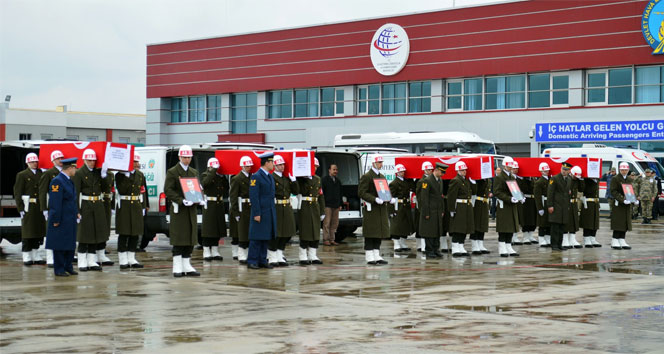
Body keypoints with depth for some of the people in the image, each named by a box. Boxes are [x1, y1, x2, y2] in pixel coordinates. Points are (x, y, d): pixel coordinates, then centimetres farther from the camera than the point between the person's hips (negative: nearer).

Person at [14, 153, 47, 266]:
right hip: (28, 208, -4)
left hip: (39, 208, 4)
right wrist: (21, 208, -11)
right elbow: (17, 193, -4)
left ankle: (35, 256, 17)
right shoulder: (22, 175, 0)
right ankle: (27, 257, 5)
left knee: (38, 231, 8)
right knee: (27, 232, -1)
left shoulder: (41, 174, 11)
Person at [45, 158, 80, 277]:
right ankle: (59, 269, 6)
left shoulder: (69, 181, 13)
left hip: (70, 220, 9)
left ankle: (68, 267, 22)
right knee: (60, 245, -1)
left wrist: (76, 213, 13)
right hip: (61, 221, -9)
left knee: (71, 244, 13)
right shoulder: (57, 181, -17)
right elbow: (55, 203, -20)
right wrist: (56, 220, -21)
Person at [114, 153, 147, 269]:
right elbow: (121, 190, -15)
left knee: (135, 234, 6)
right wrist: (128, 176, -20)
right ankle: (123, 261, 2)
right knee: (123, 234, -3)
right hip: (124, 207, -5)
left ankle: (131, 259, 14)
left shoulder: (140, 175, 11)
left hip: (137, 207, 5)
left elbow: (143, 192, 13)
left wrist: (143, 207, 9)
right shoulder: (120, 175, -2)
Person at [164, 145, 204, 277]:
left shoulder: (194, 172, 16)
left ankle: (187, 266, 13)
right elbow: (168, 190, -11)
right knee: (179, 239, -6)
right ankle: (177, 268, -3)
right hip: (178, 210, -6)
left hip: (191, 210, 6)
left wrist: (200, 199, -3)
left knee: (190, 238, 7)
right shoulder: (172, 172, -3)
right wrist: (181, 200, -22)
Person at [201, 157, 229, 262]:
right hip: (209, 206, -6)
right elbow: (205, 183, -25)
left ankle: (215, 252, 16)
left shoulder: (220, 176, 13)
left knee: (218, 229, 9)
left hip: (219, 205, 6)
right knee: (208, 229, -4)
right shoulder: (204, 175, -3)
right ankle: (206, 253, 0)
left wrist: (224, 177, 1)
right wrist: (213, 172, -21)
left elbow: (226, 188, 12)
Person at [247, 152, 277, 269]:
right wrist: (256, 214, -19)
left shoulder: (270, 176, 15)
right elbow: (253, 196, -15)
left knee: (266, 238, 10)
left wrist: (273, 211, 15)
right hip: (260, 213, -8)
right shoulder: (256, 176, -11)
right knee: (256, 238, -5)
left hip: (270, 213, 8)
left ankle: (262, 260, 15)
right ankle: (252, 261, 0)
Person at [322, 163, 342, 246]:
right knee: (327, 223, -7)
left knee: (335, 223, 7)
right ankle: (326, 239, -3)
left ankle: (332, 239, 12)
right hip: (327, 205, -6)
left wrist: (340, 204, 17)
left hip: (336, 205, 6)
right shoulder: (324, 180, -2)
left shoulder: (338, 181, 17)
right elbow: (321, 192, -7)